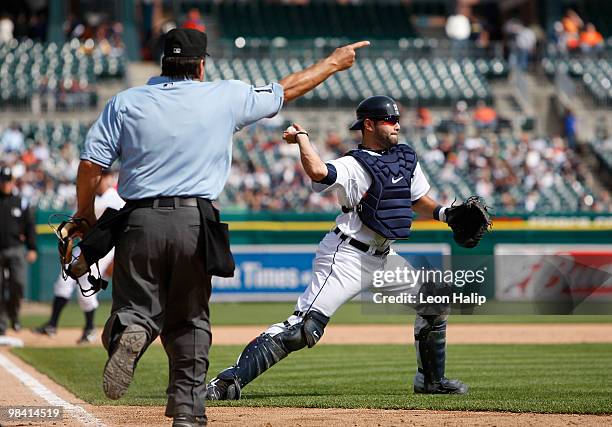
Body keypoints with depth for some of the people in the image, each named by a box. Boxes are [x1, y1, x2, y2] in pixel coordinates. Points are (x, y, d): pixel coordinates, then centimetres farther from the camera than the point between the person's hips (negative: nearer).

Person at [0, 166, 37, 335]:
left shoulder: (21, 203, 9)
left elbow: (30, 226, 9)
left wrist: (32, 248, -1)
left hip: (15, 250, 0)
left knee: (18, 283, -14)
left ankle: (14, 314, 8)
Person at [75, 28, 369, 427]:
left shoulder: (125, 103, 5)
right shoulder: (225, 97, 4)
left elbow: (90, 165, 0)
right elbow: (288, 89, 16)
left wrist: (86, 216, 14)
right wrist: (333, 63, 30)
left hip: (139, 222, 0)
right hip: (194, 224, 0)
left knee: (135, 308, 4)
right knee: (189, 323, 13)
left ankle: (129, 333, -31)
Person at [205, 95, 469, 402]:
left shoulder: (406, 158, 11)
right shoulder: (353, 166, -14)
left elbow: (419, 201, 22)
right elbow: (317, 172, -35)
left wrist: (444, 213, 4)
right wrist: (301, 137, -23)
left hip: (382, 256, 9)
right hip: (347, 258, -8)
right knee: (303, 328, -18)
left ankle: (431, 380, 25)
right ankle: (230, 381, -20)